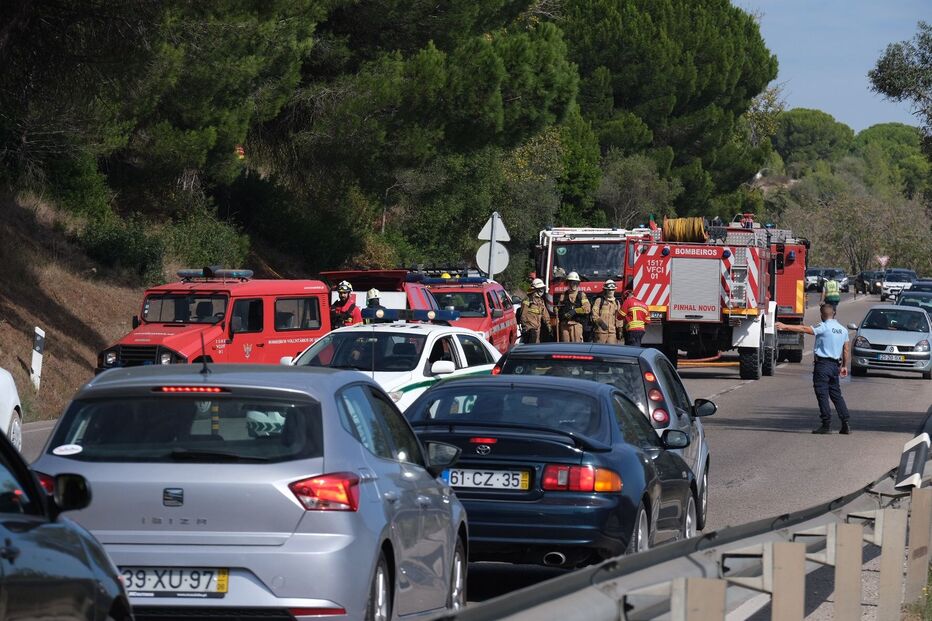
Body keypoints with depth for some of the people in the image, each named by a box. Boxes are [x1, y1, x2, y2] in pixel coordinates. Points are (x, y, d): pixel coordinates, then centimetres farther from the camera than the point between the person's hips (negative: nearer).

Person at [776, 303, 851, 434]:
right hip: (835, 365, 7)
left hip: (823, 363, -7)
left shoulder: (824, 327, -11)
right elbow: (846, 350, 13)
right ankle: (846, 424, 9)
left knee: (822, 395, -4)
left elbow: (805, 329, -19)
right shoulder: (843, 330, 10)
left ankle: (826, 424, -9)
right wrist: (845, 366, 22)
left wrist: (785, 327, -17)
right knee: (836, 395, 13)